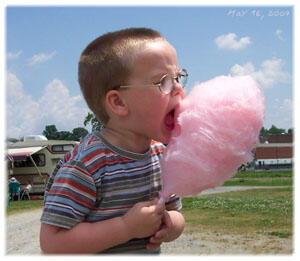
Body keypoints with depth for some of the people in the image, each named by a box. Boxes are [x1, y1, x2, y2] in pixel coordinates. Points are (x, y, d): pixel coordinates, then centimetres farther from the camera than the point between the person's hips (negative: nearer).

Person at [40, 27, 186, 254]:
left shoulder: (161, 153, -8)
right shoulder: (85, 166, -29)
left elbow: (175, 212, 5)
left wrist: (172, 224, -17)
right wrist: (127, 227, -32)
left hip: (151, 251, 6)